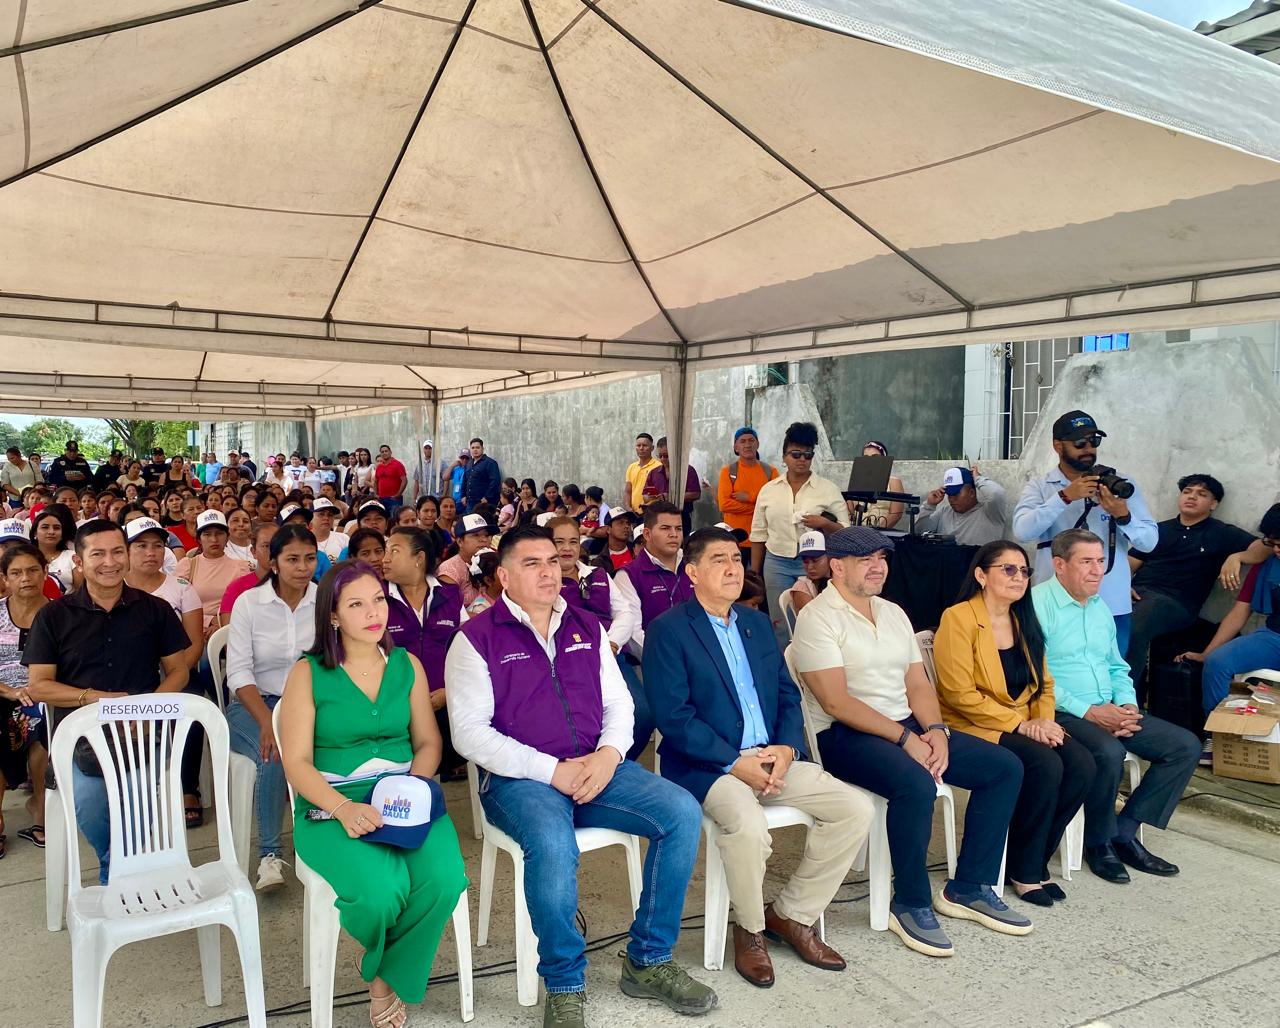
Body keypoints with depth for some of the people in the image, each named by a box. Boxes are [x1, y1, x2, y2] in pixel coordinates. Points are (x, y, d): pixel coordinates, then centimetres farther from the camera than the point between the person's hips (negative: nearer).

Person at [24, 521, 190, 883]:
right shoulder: (54, 616, 9)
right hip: (81, 740, 1)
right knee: (89, 808, -25)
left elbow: (178, 671, 10)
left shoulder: (155, 610, 10)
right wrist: (95, 698, -10)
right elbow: (38, 686, 5)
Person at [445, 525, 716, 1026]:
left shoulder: (587, 628, 14)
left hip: (597, 767, 5)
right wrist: (552, 772, -16)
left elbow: (619, 703, 15)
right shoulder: (477, 638, -2)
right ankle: (563, 986, -9)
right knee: (553, 845, -36)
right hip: (520, 778, -5)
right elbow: (469, 732, -9)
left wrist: (610, 753, -8)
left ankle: (648, 961, 2)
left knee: (682, 812, -16)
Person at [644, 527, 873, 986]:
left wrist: (786, 748, -6)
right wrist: (735, 763, -17)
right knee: (748, 826, -34)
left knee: (857, 809, -8)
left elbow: (788, 694, 13)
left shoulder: (758, 623, 15)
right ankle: (750, 929, -2)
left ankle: (791, 914, 10)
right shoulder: (668, 630, -6)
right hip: (707, 764, -6)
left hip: (773, 757, 7)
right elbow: (673, 716, -14)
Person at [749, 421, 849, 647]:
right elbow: (758, 535, 12)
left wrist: (824, 524, -17)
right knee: (780, 625, 6)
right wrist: (754, 573, 10)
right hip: (777, 563, 2)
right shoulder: (768, 490, 8)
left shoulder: (828, 489, 2)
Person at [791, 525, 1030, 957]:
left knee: (1005, 767, -2)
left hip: (909, 727, 8)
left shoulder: (893, 613, 15)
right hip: (845, 735, -8)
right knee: (916, 784, -35)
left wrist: (934, 731, -8)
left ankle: (969, 888, 7)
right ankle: (910, 905, -12)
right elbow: (836, 702, -17)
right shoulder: (818, 618, -10)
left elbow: (918, 684, 12)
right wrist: (905, 738, -20)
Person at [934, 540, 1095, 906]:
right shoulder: (958, 619, -11)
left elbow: (1043, 683, 15)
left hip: (1023, 725, 7)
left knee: (1082, 764, -17)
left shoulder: (1024, 621, 13)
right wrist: (1020, 725, -17)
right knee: (1046, 765, -28)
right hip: (972, 726, -7)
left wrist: (1044, 721, -6)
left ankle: (1036, 860, 0)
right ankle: (1023, 871, -7)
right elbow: (960, 694, -17)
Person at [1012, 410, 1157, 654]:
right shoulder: (1039, 487, 2)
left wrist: (1123, 516, -18)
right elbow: (1022, 531, -15)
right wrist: (1065, 496, -23)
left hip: (1112, 608, 1)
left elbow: (1150, 541, 1)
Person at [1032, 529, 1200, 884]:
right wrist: (1088, 712, -19)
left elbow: (1117, 667, 22)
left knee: (1186, 746, -2)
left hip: (1108, 711, 9)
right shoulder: (1038, 604, -11)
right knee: (1109, 753, -34)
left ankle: (1125, 832, 2)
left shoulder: (1100, 607, 17)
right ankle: (1098, 842, -7)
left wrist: (1128, 706, 1)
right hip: (1061, 714, -9)